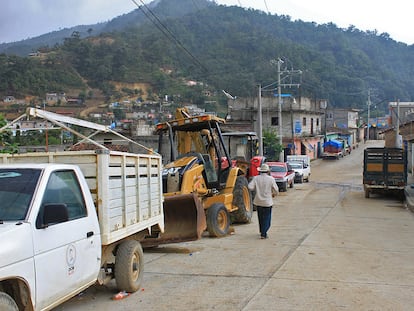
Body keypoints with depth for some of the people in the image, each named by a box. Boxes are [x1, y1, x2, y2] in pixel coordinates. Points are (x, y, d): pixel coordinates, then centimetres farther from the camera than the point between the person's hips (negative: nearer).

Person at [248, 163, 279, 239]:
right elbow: (276, 190, -5)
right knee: (267, 218, 5)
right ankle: (263, 233, -5)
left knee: (260, 218, 19)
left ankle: (262, 231, 33)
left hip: (258, 201, 3)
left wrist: (256, 189, 7)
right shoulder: (271, 179, -8)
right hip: (267, 202, -3)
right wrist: (274, 194, 17)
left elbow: (250, 187, -13)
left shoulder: (256, 178, -4)